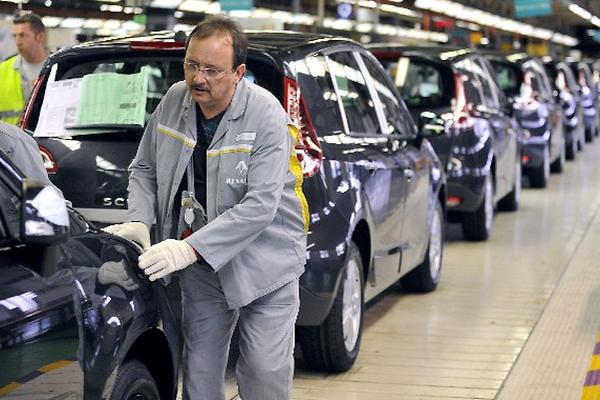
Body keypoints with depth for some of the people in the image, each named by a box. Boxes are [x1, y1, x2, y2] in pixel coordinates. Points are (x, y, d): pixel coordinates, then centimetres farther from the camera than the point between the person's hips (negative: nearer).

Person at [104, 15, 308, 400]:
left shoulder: (266, 116, -21)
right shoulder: (174, 101, -3)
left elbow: (260, 206, -27)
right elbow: (144, 169, 10)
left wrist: (191, 248, -32)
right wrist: (139, 221, -10)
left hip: (265, 263, -5)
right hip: (202, 265, 5)